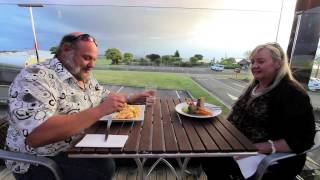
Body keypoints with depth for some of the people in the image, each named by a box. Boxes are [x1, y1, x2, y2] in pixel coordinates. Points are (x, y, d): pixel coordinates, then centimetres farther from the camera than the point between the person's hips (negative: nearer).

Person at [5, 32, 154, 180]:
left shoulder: (86, 79, 3)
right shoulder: (35, 77, -23)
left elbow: (107, 96, 15)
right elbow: (36, 135, -35)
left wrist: (133, 98, -2)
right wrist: (100, 110, -36)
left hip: (83, 145, 7)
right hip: (45, 161, -7)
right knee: (106, 167, -20)